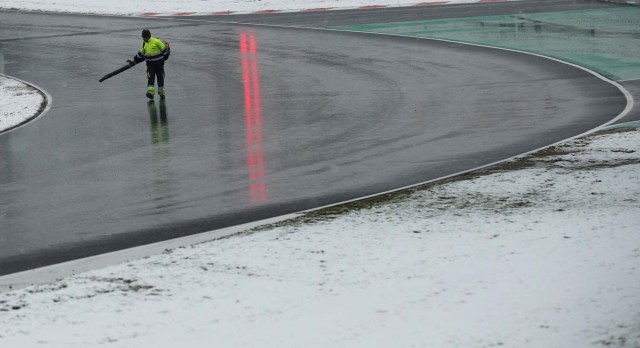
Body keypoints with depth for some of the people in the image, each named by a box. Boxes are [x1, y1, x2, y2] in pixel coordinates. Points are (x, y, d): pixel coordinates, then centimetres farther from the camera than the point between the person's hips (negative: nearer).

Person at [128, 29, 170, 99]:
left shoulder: (156, 41, -17)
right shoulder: (144, 44, 3)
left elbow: (164, 49, -9)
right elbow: (140, 54, 13)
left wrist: (164, 58, -2)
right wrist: (134, 61, 11)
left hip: (159, 63, -4)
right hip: (150, 64, 4)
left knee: (160, 77, 8)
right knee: (150, 78, -10)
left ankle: (161, 92, 22)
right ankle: (150, 93, -19)